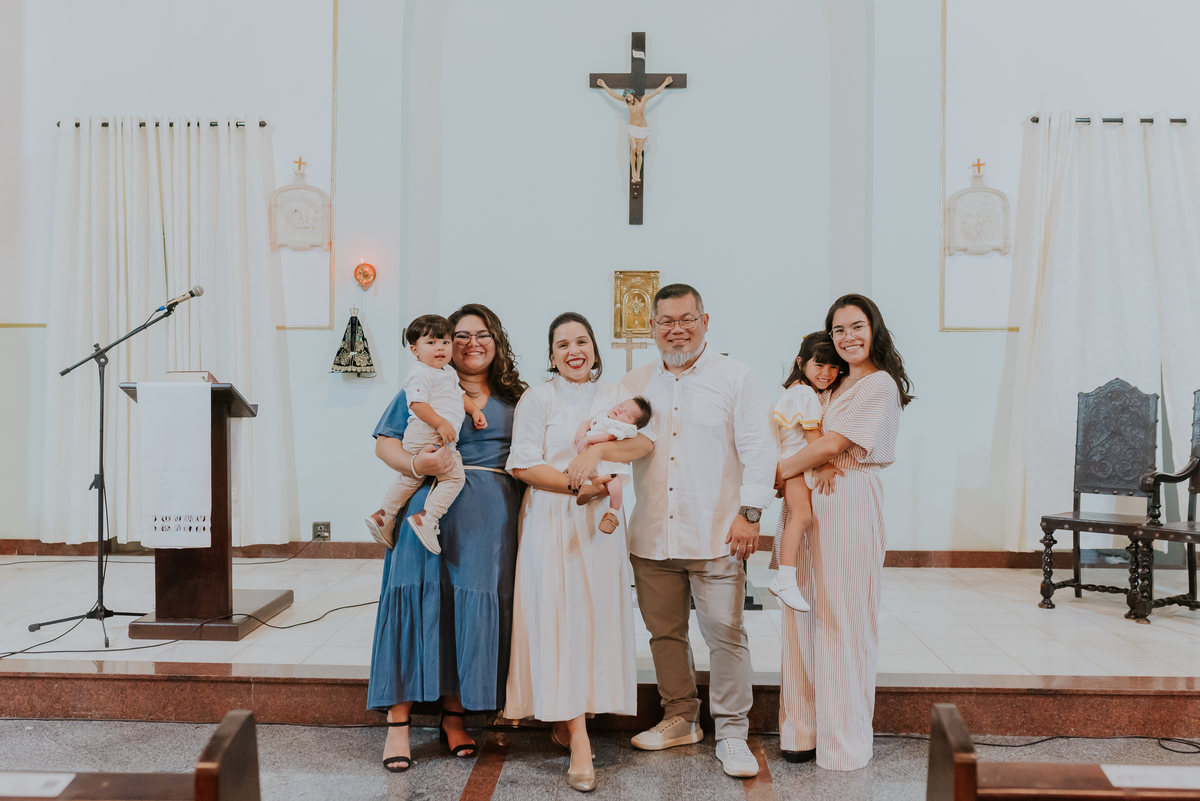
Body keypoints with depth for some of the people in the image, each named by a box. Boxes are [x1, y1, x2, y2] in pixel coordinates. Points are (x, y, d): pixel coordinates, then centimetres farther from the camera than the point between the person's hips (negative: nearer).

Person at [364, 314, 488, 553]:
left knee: (410, 478, 18)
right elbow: (417, 403, -20)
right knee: (454, 476, -13)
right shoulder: (420, 373, -11)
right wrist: (441, 423, -24)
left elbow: (460, 393, 32)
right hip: (428, 436, -11)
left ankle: (383, 515, 24)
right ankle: (426, 517, -16)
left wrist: (475, 410, 18)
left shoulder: (448, 371, 21)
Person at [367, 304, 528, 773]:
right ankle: (397, 723, 3)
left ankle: (455, 716, 18)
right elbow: (385, 444, 2)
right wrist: (416, 465, -17)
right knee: (418, 602, -6)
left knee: (476, 607, 2)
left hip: (492, 519, 3)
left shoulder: (513, 398, 17)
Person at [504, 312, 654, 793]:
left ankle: (565, 717, 20)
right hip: (550, 519, -3)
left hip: (599, 519, 4)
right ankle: (578, 739, -5)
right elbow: (524, 465, -7)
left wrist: (597, 450, -19)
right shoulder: (538, 398, 1)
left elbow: (643, 442, -5)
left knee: (596, 613, 3)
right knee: (558, 616, -8)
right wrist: (576, 484, -14)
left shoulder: (613, 396, 11)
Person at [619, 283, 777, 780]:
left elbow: (759, 451, -2)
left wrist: (749, 514, -9)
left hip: (715, 536, -4)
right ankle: (680, 719, 30)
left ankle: (731, 733, 12)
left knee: (725, 633, -3)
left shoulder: (736, 379, 2)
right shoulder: (633, 385, 13)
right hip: (652, 537, 4)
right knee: (664, 632, 12)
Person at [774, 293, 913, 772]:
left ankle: (844, 740, 11)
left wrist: (779, 473, -6)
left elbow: (833, 443, -14)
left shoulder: (879, 384, -8)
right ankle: (806, 730, 17)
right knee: (807, 611, 7)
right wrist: (823, 462, -12)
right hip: (812, 501, 8)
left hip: (850, 502, -8)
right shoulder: (836, 384, 18)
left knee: (842, 617, -1)